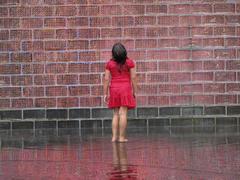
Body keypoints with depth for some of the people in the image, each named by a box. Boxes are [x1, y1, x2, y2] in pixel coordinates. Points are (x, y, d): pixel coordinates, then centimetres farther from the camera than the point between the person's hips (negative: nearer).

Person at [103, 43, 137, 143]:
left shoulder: (109, 64, 0)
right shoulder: (129, 62, -3)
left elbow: (106, 79, -1)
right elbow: (133, 78, -5)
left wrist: (105, 94, 4)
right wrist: (134, 91, 2)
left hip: (114, 89, 2)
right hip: (126, 89, -2)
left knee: (116, 114, 10)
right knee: (123, 113, -4)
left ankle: (114, 136, 3)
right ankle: (121, 137, -6)